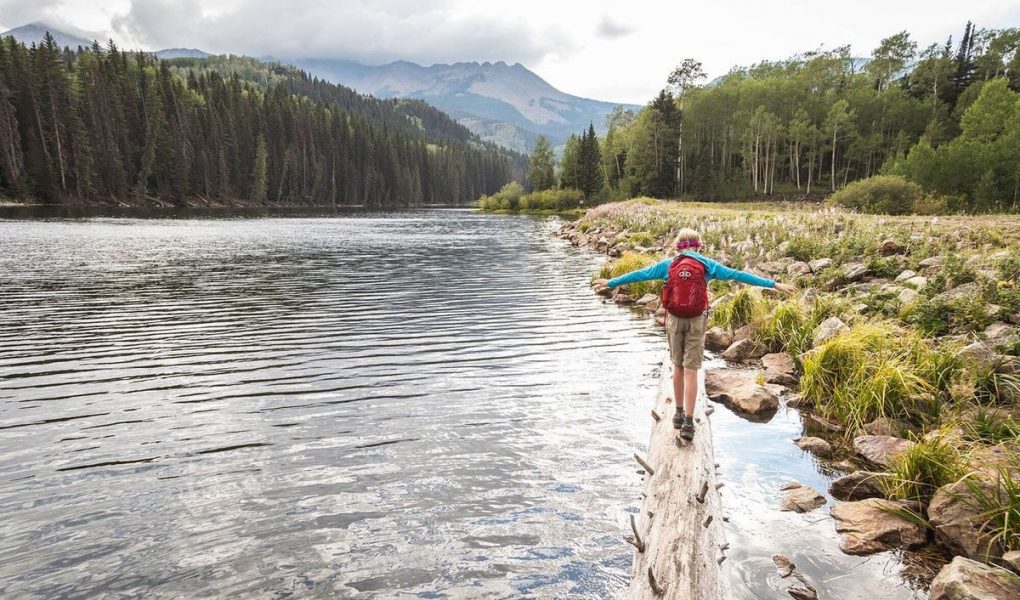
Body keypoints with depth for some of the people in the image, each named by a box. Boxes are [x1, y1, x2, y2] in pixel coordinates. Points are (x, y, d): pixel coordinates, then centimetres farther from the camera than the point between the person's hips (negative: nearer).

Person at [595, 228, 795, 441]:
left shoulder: (668, 265, 4)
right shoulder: (707, 264, 0)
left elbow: (639, 274, 11)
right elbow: (738, 275, 0)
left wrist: (610, 283, 22)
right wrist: (774, 284, 4)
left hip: (674, 320, 2)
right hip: (696, 321, -2)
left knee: (678, 367, 17)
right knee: (691, 371, -2)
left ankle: (679, 413, 25)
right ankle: (688, 422, -5)